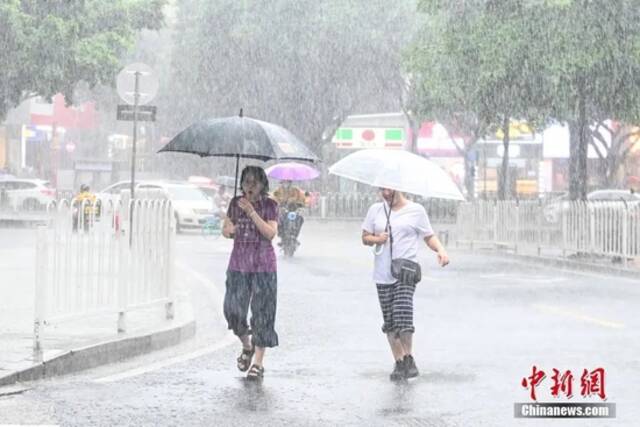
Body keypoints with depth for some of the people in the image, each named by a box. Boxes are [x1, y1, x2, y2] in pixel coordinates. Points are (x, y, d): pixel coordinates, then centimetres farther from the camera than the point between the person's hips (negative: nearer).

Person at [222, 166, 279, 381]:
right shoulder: (235, 203, 7)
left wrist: (252, 212, -21)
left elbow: (271, 233, -14)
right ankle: (247, 346, 25)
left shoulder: (269, 205, -2)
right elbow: (225, 230, 12)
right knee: (233, 309, -3)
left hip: (263, 266, -3)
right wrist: (228, 230, -12)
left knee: (262, 313, -4)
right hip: (238, 265, 3)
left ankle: (258, 363, 3)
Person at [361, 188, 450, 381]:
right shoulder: (375, 210, 11)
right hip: (383, 275, 4)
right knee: (390, 322, 5)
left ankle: (409, 359, -1)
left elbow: (429, 236, 6)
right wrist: (377, 239, -8)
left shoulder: (416, 210, 3)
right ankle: (399, 362, 16)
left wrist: (441, 250, -14)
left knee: (403, 316, -18)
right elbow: (365, 238, 15)